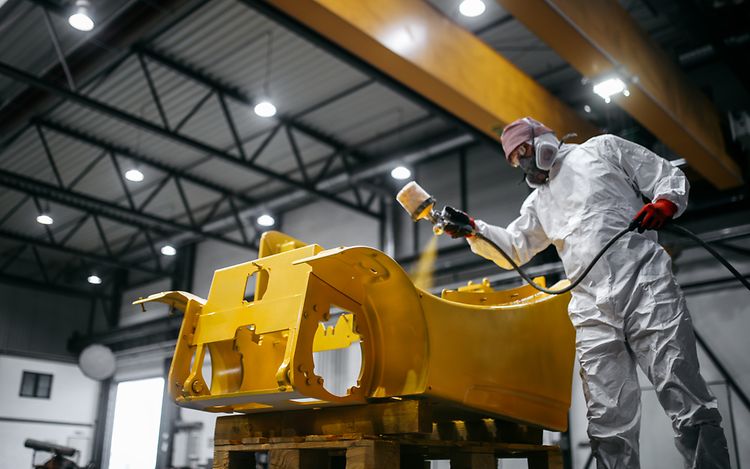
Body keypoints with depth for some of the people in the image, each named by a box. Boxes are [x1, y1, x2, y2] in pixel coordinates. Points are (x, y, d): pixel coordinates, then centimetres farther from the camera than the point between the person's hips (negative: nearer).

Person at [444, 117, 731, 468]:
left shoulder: (602, 148, 15)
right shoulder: (538, 202, 29)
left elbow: (670, 177, 12)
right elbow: (512, 248, 27)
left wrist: (664, 204, -10)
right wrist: (472, 229, 11)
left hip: (646, 287, -4)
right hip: (594, 314, 5)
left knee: (687, 404, -9)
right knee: (608, 422, -3)